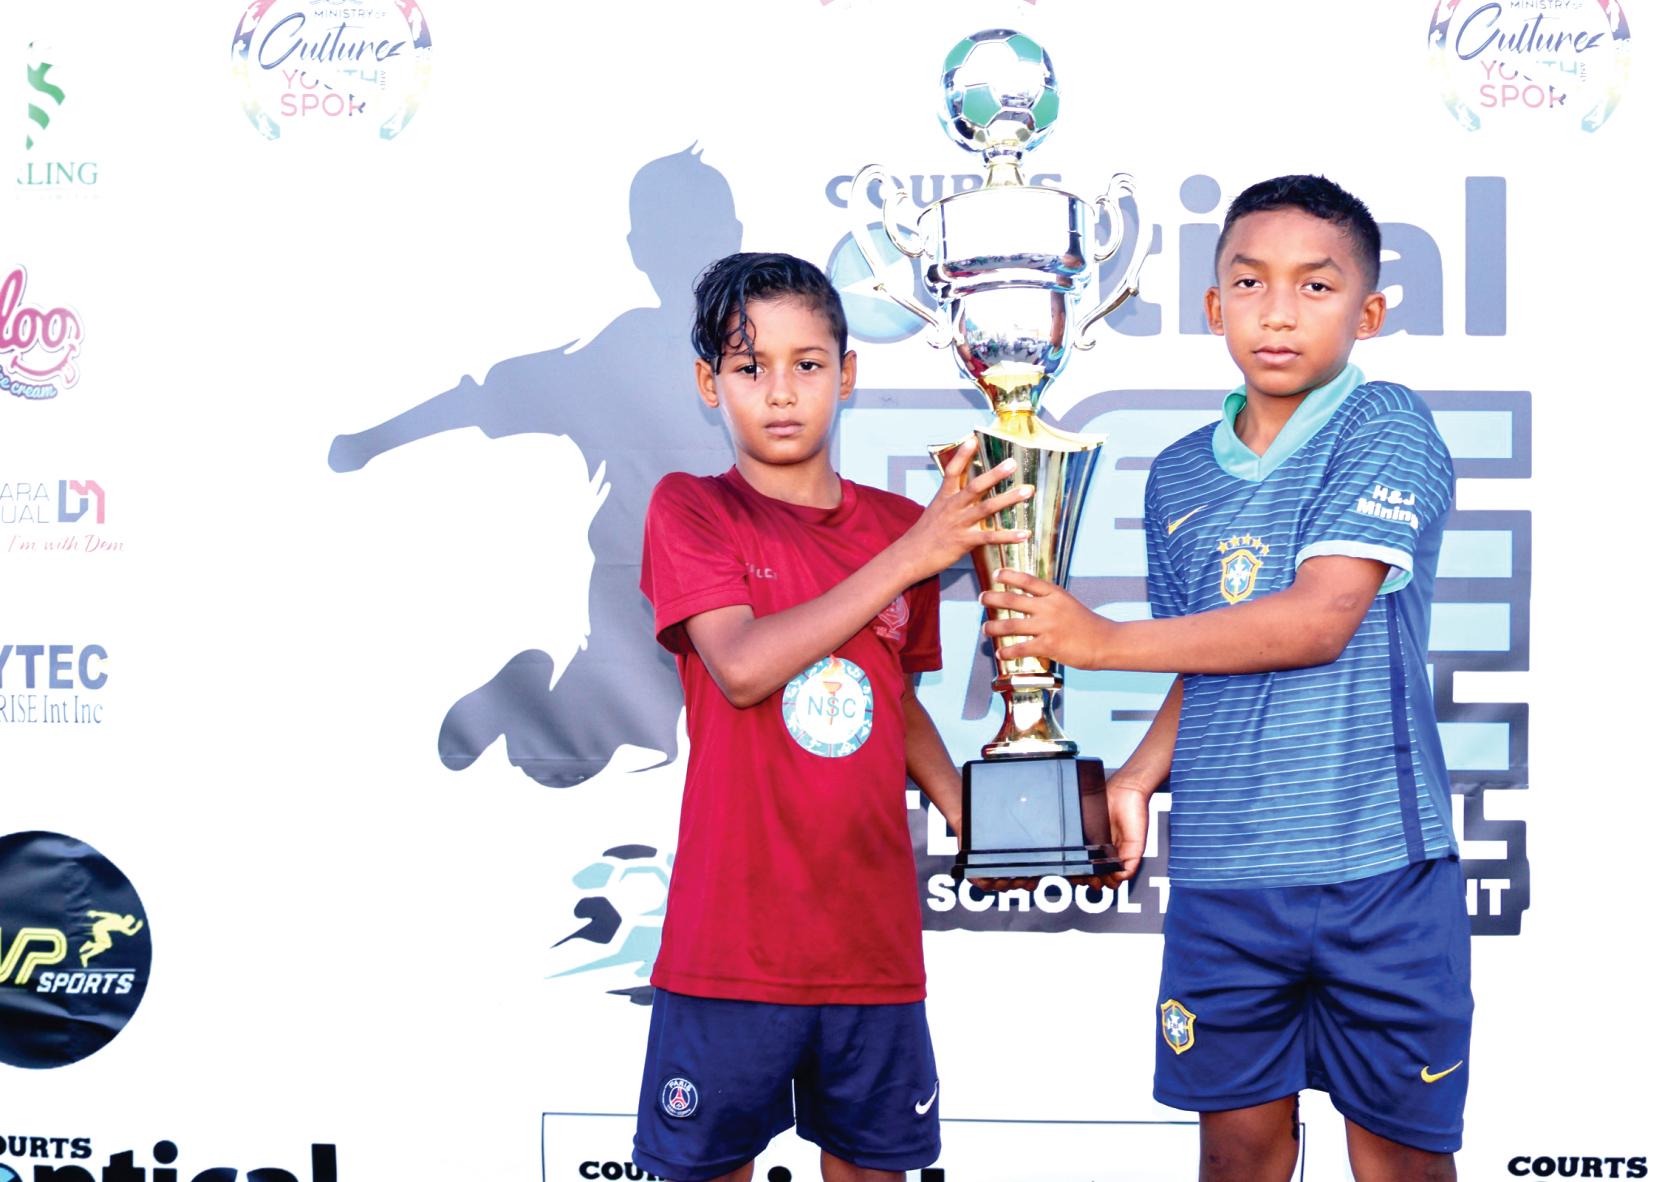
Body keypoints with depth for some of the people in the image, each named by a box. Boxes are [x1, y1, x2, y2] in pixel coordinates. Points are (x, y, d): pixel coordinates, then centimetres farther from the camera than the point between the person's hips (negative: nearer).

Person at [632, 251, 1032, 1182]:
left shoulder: (899, 527, 9)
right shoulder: (690, 509, -3)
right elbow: (742, 668, -18)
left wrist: (972, 817, 3)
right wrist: (910, 556, -19)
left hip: (872, 924, 4)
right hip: (732, 926, -4)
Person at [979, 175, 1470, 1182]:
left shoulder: (1387, 428, -7)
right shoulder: (1179, 476, 11)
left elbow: (1320, 620, -18)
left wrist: (1103, 640, -16)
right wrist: (1135, 780, 1)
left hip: (1376, 870, -4)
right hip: (1221, 877, 5)